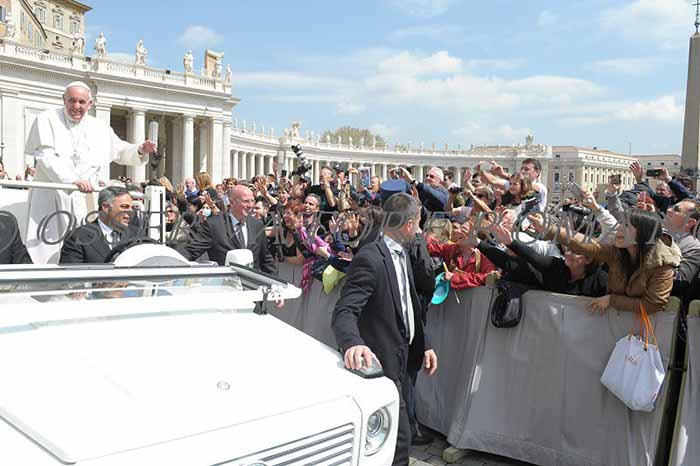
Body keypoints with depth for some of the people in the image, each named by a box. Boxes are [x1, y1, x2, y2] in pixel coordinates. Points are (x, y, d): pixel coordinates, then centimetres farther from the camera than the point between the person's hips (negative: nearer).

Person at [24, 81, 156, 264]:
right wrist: (74, 180, -26)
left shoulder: (101, 128, 15)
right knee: (47, 248, -8)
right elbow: (46, 155, -12)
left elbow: (122, 151, 27)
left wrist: (140, 150, 3)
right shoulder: (47, 119, 2)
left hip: (86, 199, 3)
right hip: (50, 198, -3)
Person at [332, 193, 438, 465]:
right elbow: (344, 311, -29)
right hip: (381, 363, -9)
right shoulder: (370, 259, -21)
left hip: (400, 359, 10)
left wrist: (424, 346, 13)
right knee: (399, 440, -4)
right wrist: (353, 342, -48)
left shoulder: (401, 254, 10)